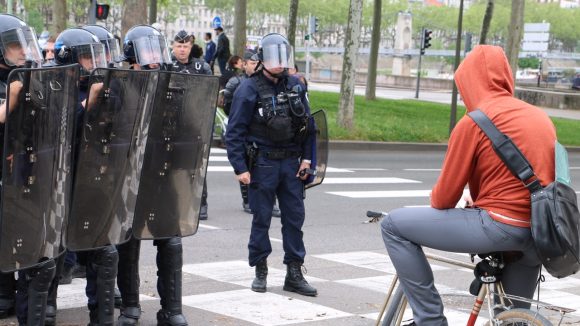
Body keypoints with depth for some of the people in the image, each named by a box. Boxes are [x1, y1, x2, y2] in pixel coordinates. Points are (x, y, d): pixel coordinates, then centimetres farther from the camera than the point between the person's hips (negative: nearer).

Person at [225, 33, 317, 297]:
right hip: (262, 163, -4)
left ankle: (294, 274, 12)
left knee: (295, 217, 5)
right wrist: (240, 168, -13)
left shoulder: (295, 86, 7)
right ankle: (260, 272, 15)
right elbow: (235, 131, -8)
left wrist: (306, 157, 4)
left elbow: (308, 124, 13)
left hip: (291, 162, 4)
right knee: (262, 218, 4)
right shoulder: (249, 89, -7)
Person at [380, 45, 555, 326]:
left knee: (393, 225, 1)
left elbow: (444, 196, -5)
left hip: (499, 227, -8)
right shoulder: (540, 116, 12)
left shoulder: (474, 122, -9)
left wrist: (434, 206, 18)